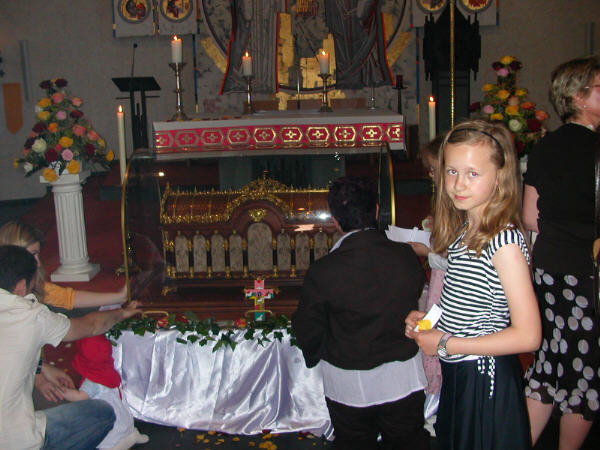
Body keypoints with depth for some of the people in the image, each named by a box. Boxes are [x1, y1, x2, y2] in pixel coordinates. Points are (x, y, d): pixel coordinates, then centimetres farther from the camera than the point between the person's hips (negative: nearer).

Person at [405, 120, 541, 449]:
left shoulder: (504, 242, -21)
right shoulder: (462, 233, 4)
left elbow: (527, 335, -24)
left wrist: (445, 344, -19)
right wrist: (425, 319, -2)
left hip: (487, 383, -8)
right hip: (456, 376, 8)